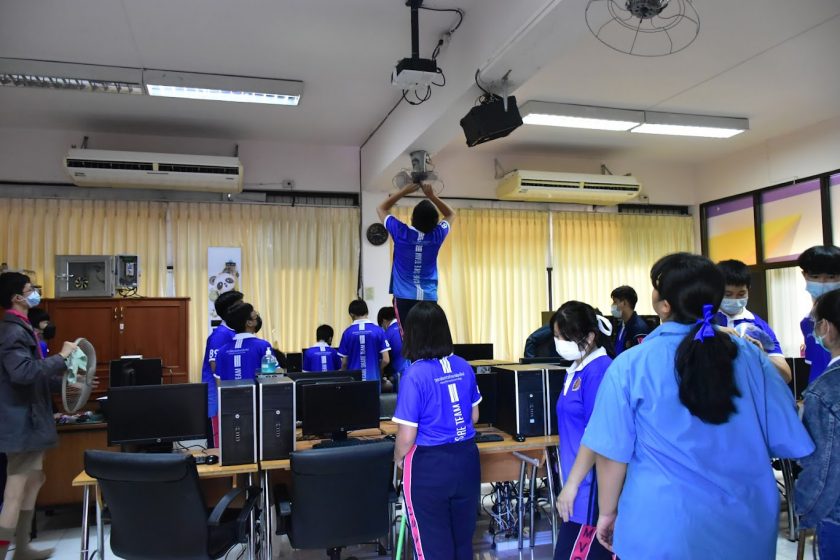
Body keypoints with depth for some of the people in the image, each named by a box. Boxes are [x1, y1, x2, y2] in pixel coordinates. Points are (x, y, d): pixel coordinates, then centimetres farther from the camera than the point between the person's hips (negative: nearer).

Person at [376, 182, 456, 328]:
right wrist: (432, 196, 9)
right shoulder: (437, 235, -4)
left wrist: (404, 191, 6)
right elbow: (451, 214, 18)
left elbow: (381, 208, 8)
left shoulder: (401, 233, -9)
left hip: (405, 297, -2)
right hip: (429, 297, 2)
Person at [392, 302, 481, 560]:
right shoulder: (464, 367, -1)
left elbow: (407, 436, -17)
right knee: (463, 539, 21)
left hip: (430, 467, -6)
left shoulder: (415, 375, -19)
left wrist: (398, 457, 3)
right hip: (466, 460, 6)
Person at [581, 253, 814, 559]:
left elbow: (612, 453, -10)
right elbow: (788, 440, 0)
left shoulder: (631, 365, -15)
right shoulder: (750, 355, -7)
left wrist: (607, 512, 5)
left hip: (665, 526, -3)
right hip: (748, 522, 3)